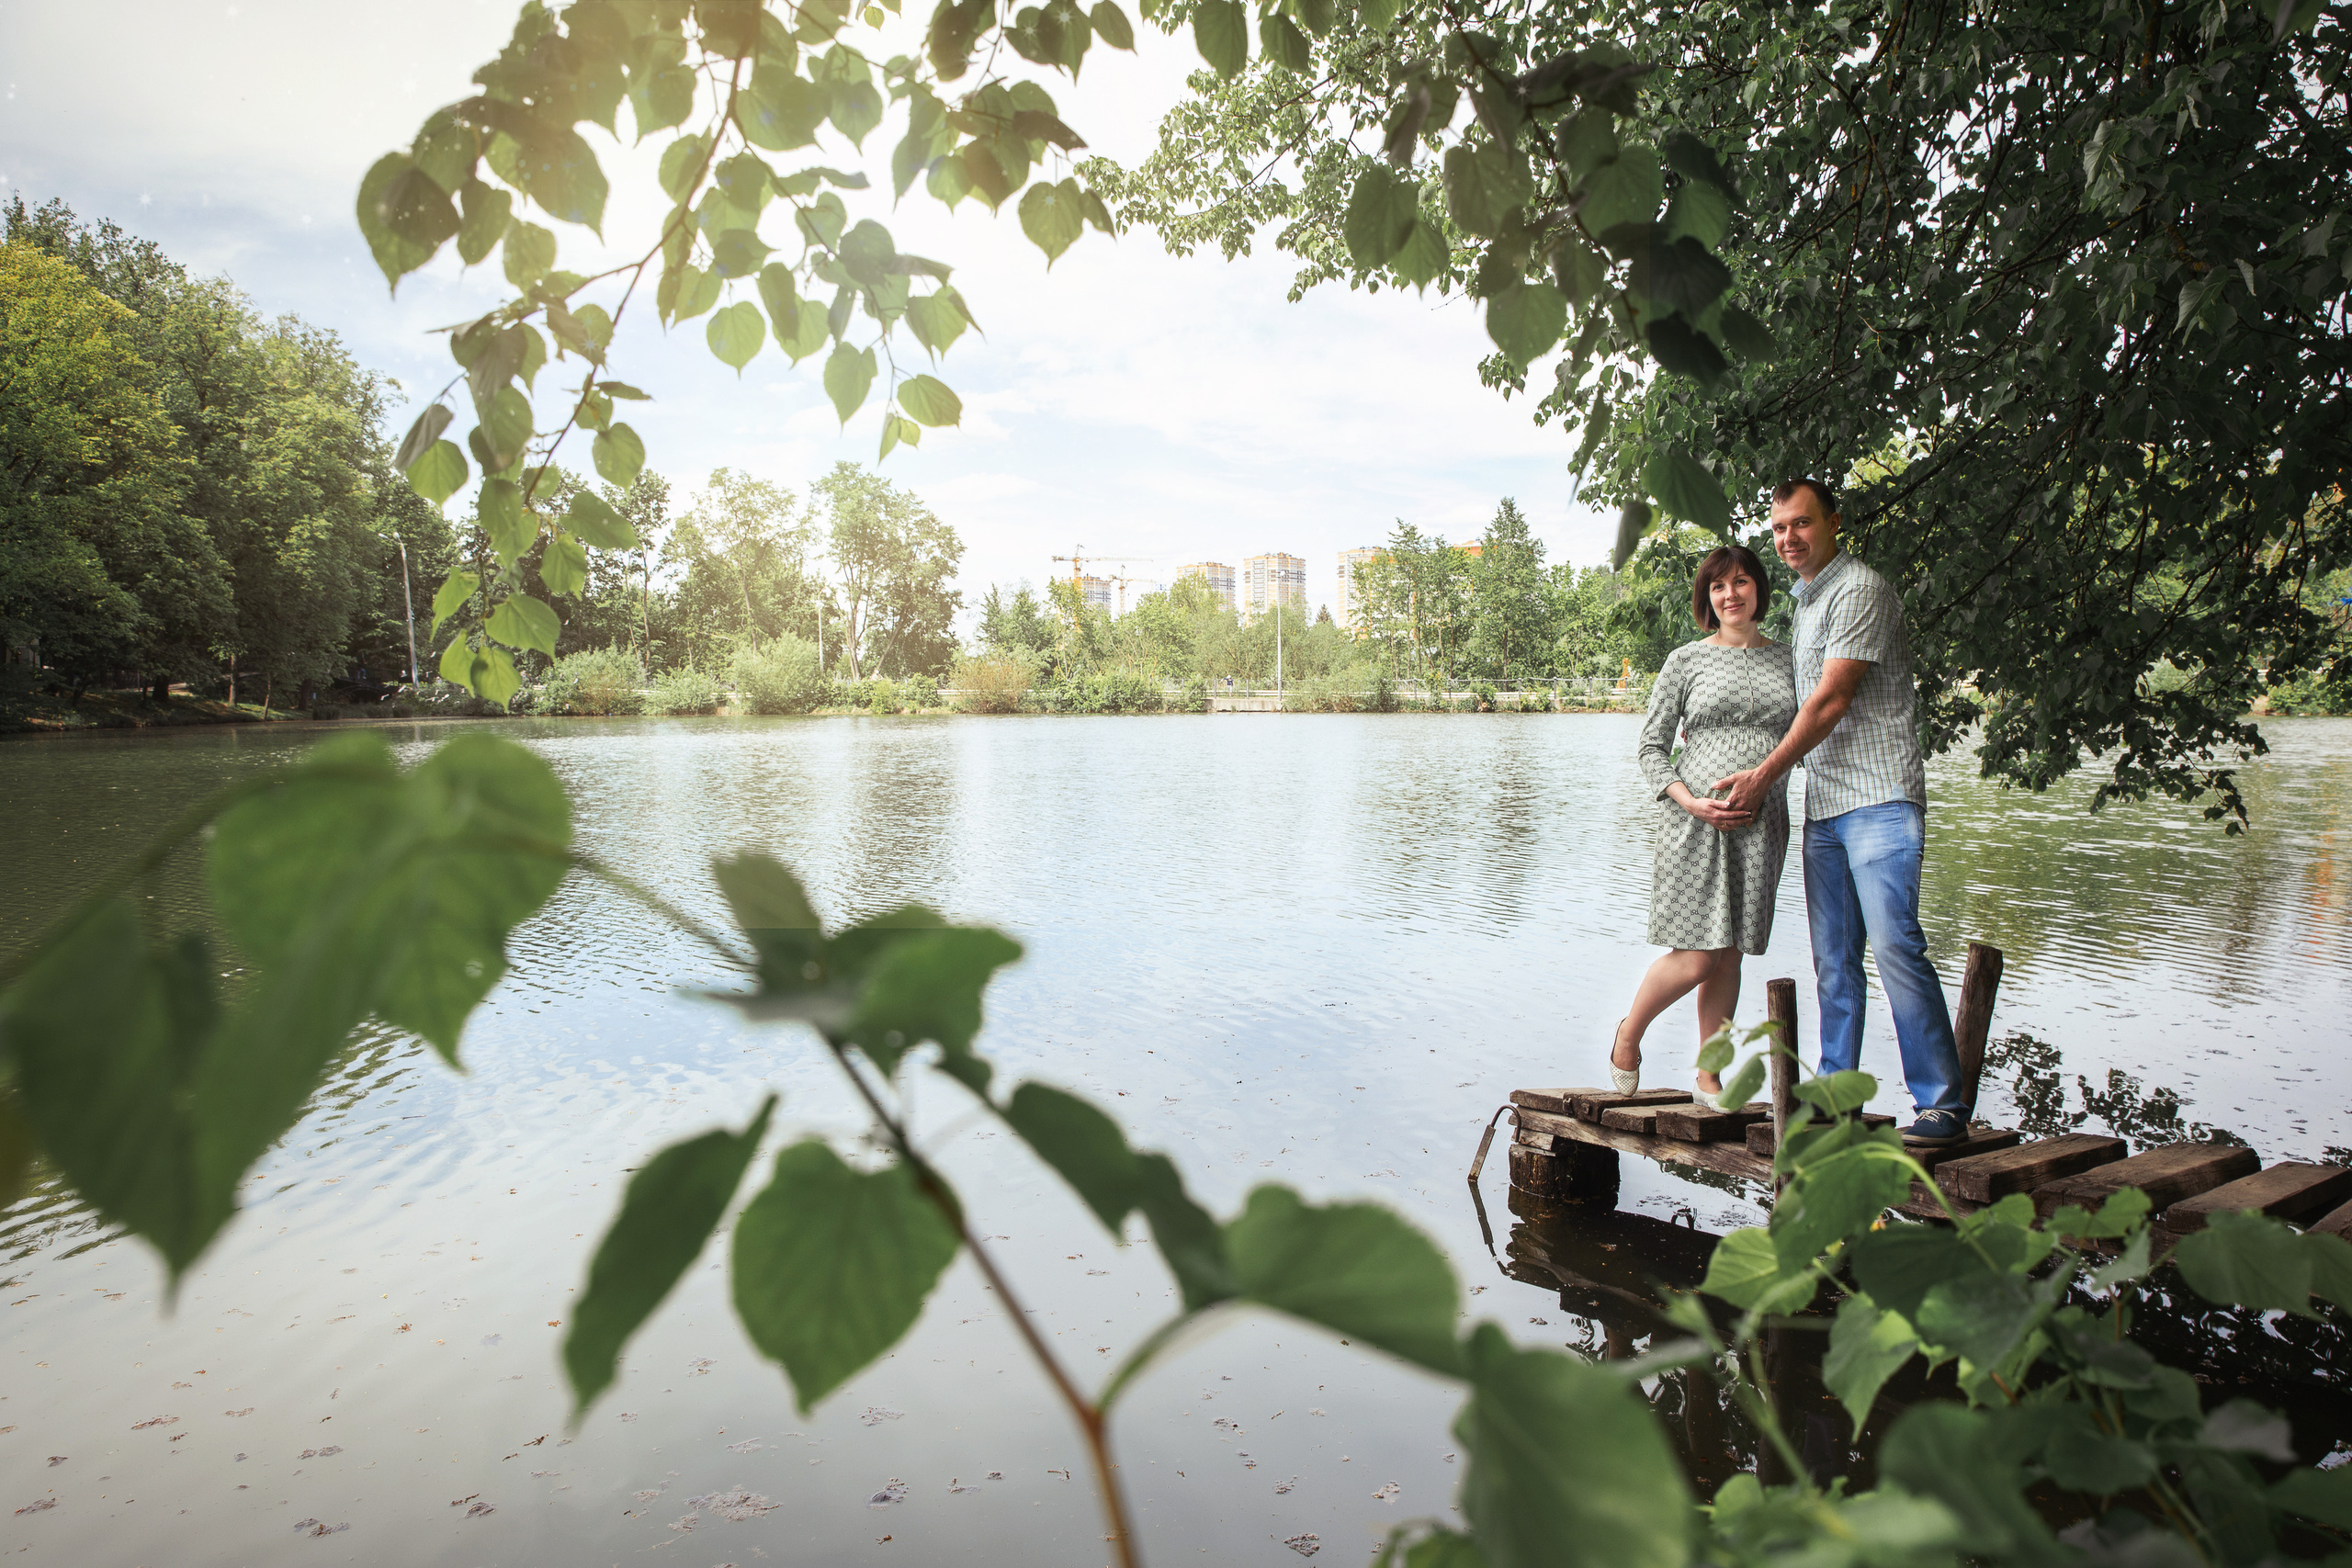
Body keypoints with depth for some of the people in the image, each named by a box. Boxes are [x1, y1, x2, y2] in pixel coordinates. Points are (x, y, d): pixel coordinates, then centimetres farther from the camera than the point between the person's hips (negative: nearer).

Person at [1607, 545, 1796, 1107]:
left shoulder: (1785, 659, 12)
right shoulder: (1687, 660, 3)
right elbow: (1652, 746, 2)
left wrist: (1761, 787, 1)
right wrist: (1690, 802, -13)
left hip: (1761, 823, 3)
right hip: (1694, 822, -3)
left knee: (1729, 956, 6)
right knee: (1695, 957, -8)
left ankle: (1709, 1076, 18)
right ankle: (1628, 1033, 19)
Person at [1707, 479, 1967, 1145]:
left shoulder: (1860, 589, -6)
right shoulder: (1806, 601, 22)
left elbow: (1832, 700, -12)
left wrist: (1766, 774, -6)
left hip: (1878, 797, -8)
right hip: (1823, 805, 8)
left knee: (1895, 945, -14)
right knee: (1833, 958, 8)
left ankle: (1944, 1102, -8)